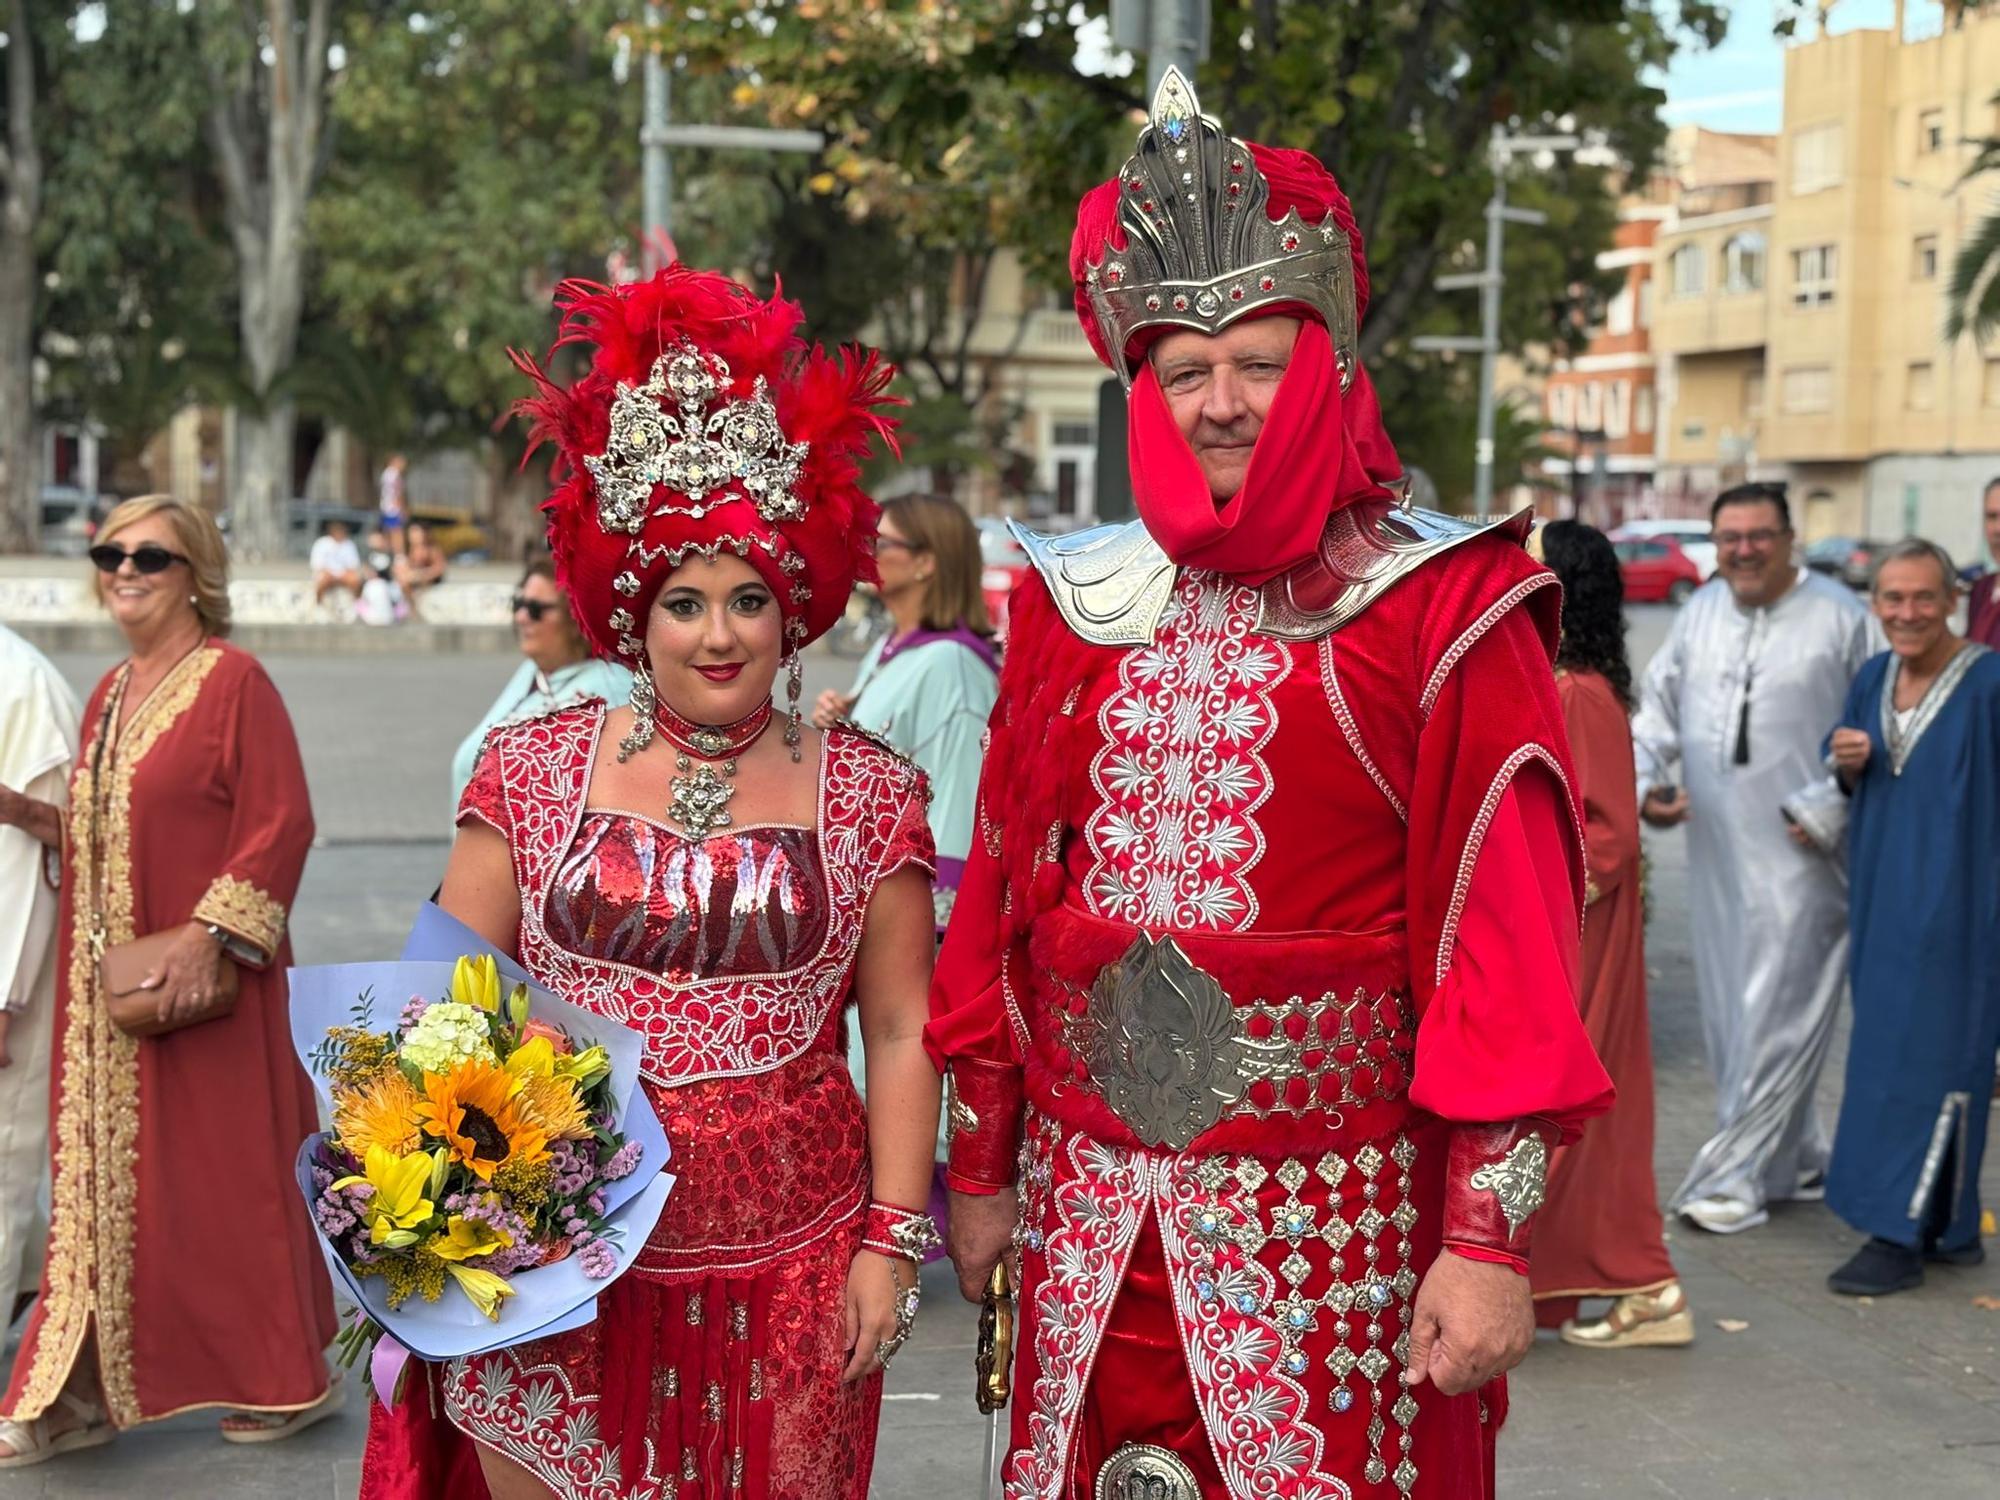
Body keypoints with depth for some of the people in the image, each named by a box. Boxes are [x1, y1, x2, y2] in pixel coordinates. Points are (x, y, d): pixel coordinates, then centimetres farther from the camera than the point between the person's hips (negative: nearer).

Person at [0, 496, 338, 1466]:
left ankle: (287, 1381, 16)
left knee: (224, 1174, 1)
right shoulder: (109, 694, 14)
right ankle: (85, 1391, 17)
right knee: (104, 1178, 9)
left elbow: (281, 824, -15)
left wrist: (209, 932, -21)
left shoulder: (233, 680, -10)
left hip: (198, 978, -7)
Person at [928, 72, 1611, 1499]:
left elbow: (1504, 932, -9)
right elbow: (1003, 901, 11)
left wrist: (1491, 1233, -13)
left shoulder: (1442, 610, -6)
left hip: (1335, 1218, -3)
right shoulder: (1076, 605, 6)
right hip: (1090, 1216, 4)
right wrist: (980, 1166, 12)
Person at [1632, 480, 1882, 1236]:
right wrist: (1645, 784, 0)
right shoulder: (1700, 612, 11)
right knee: (1728, 1014, 11)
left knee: (1776, 1016, -6)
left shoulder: (1839, 615, -4)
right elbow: (1658, 705, 16)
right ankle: (1797, 1160, 26)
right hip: (1717, 848, 6)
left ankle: (1736, 1177, 0)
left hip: (1802, 854, -6)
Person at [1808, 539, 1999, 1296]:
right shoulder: (1872, 679, 7)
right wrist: (1845, 764, -3)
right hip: (1880, 900, 7)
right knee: (1891, 1053, 12)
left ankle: (1899, 1235, 3)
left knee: (1925, 1059, -4)